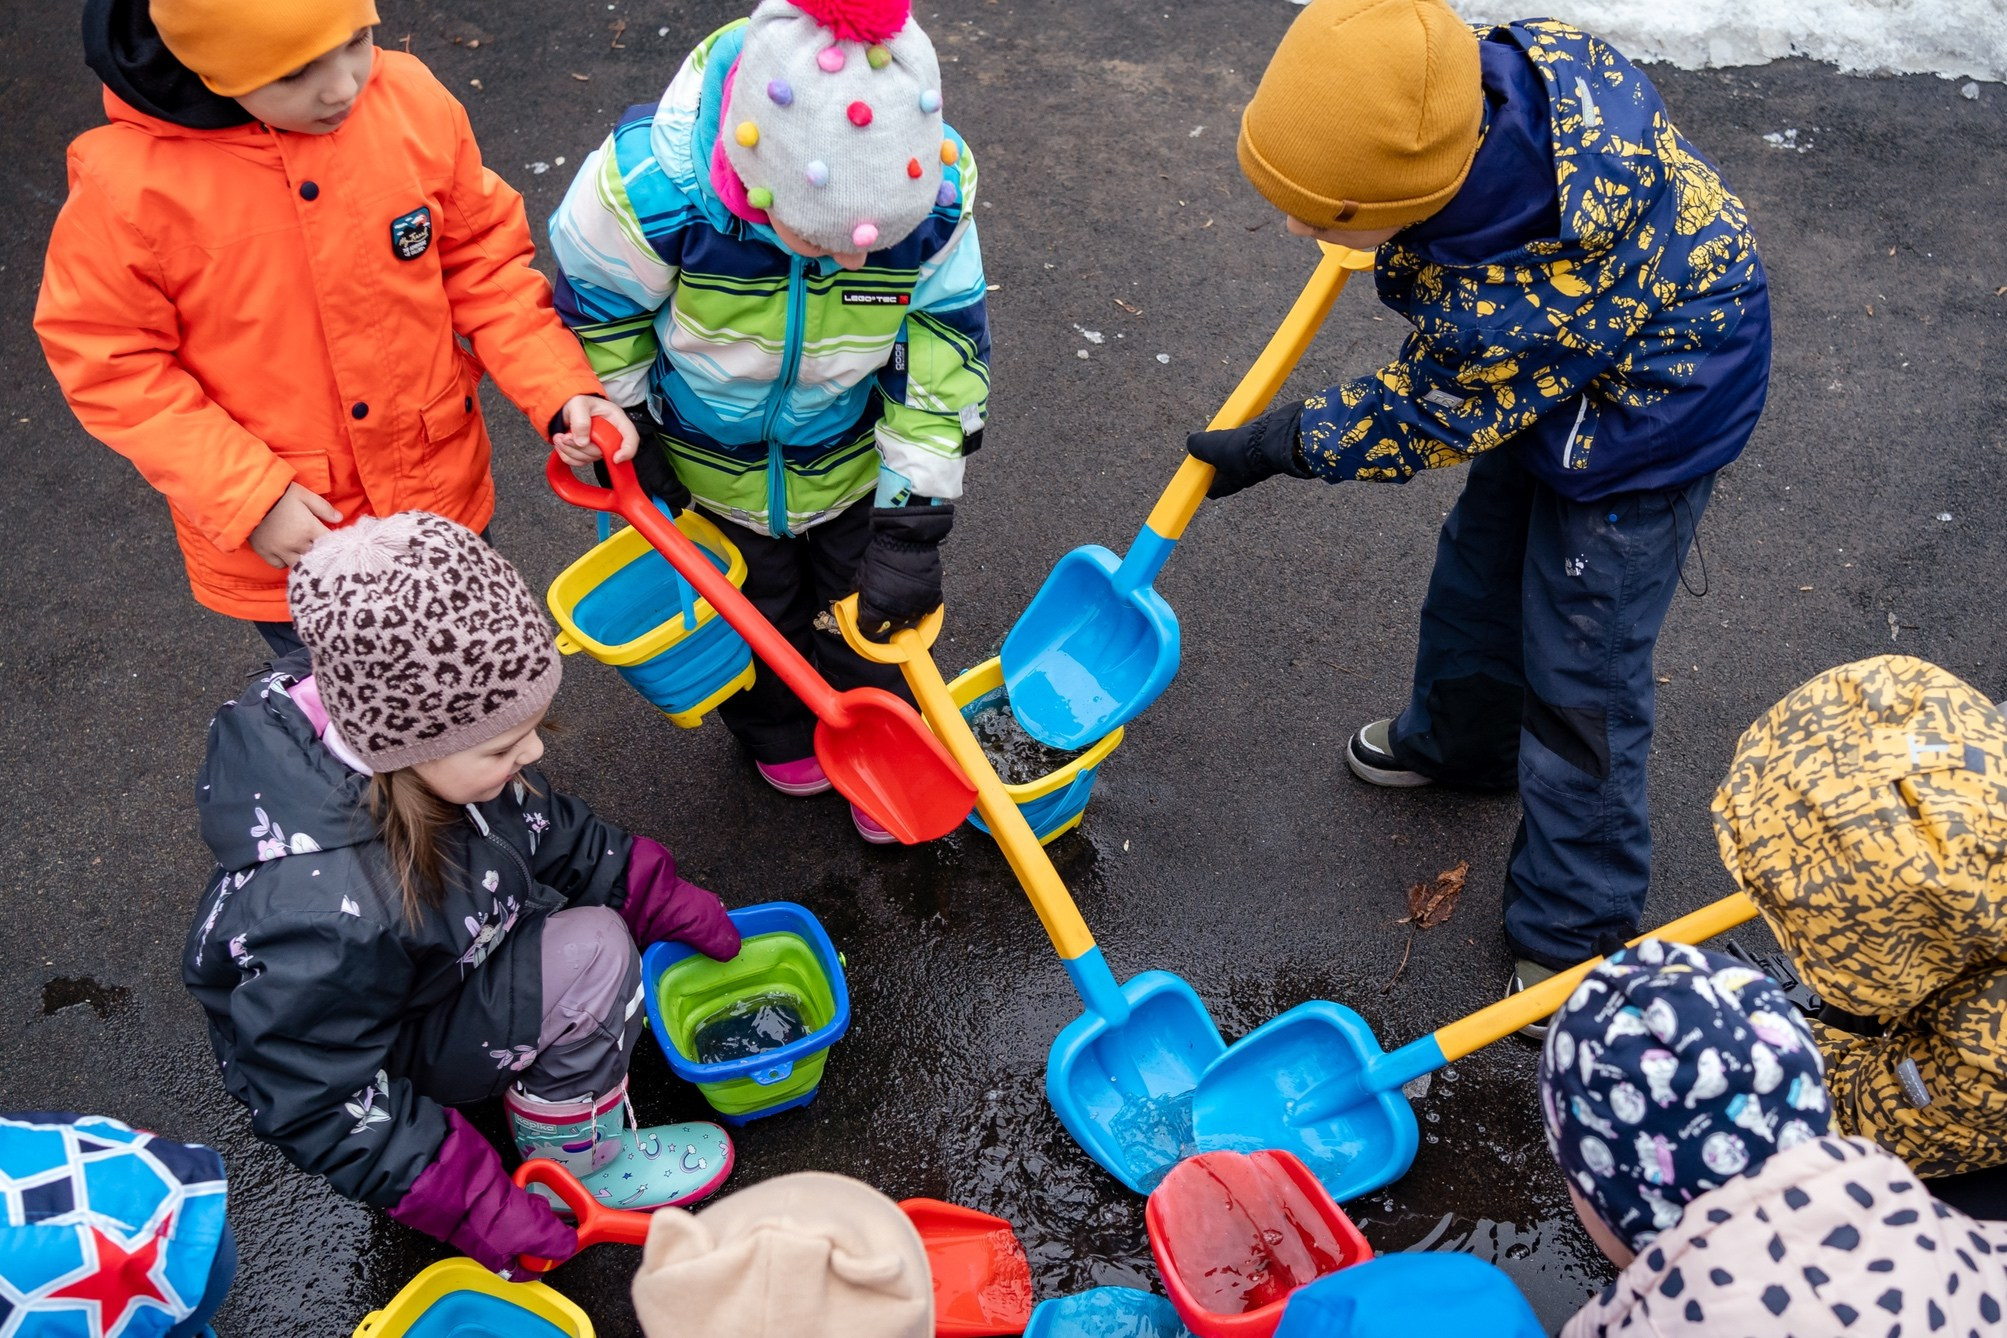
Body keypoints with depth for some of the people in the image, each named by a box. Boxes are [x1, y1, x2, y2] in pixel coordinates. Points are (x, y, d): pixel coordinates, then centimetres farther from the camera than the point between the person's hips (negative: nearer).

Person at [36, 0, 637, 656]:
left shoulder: (413, 103, -16)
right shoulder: (128, 186, -24)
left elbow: (482, 262, -4)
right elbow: (109, 363, -13)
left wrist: (562, 390, -17)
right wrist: (250, 499, -20)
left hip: (441, 486, 3)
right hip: (275, 540, -2)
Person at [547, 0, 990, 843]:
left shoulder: (937, 189, -32)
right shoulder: (655, 183, -39)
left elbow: (946, 350, -19)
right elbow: (594, 306, -17)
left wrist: (914, 524, -18)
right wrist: (625, 437, -9)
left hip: (853, 459, 1)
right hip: (706, 467, -1)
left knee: (869, 618, 21)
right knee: (752, 613, 25)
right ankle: (777, 735, 60)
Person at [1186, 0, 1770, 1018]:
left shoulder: (1503, 309, -43)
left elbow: (1423, 425, -22)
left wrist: (1272, 449, -8)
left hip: (1641, 428, -9)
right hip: (1554, 392, 9)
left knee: (1579, 677, 0)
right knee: (1481, 565, 25)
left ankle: (1575, 933, 18)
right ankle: (1461, 737, 53)